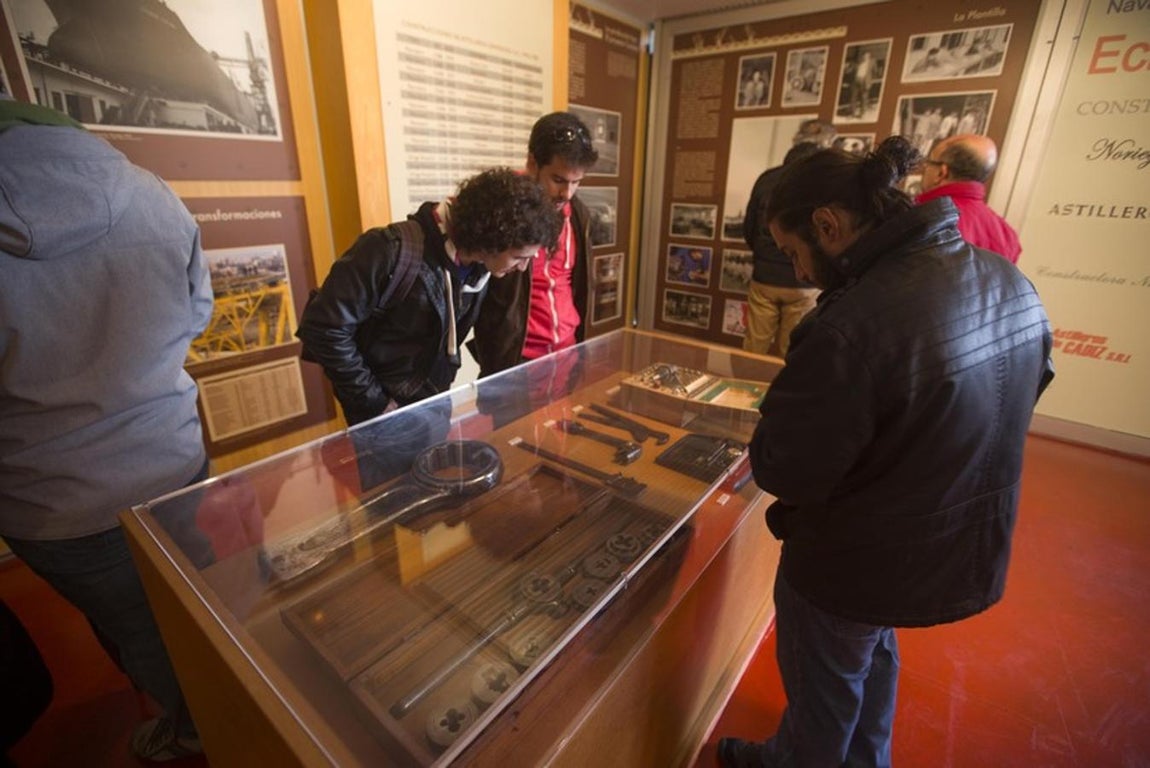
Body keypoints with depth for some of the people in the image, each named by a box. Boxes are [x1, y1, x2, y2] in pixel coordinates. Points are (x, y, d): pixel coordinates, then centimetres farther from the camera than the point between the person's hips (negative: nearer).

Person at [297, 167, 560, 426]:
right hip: (384, 405, -5)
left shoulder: (480, 266, -6)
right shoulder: (394, 252, -26)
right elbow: (324, 328, -22)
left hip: (432, 397, 6)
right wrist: (373, 403, -17)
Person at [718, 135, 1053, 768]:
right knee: (874, 656, 34)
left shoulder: (853, 324, -35)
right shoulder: (1009, 280, -6)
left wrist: (784, 408, -10)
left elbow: (782, 473, -29)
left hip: (855, 566, -8)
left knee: (822, 690, 22)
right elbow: (1032, 383, 11)